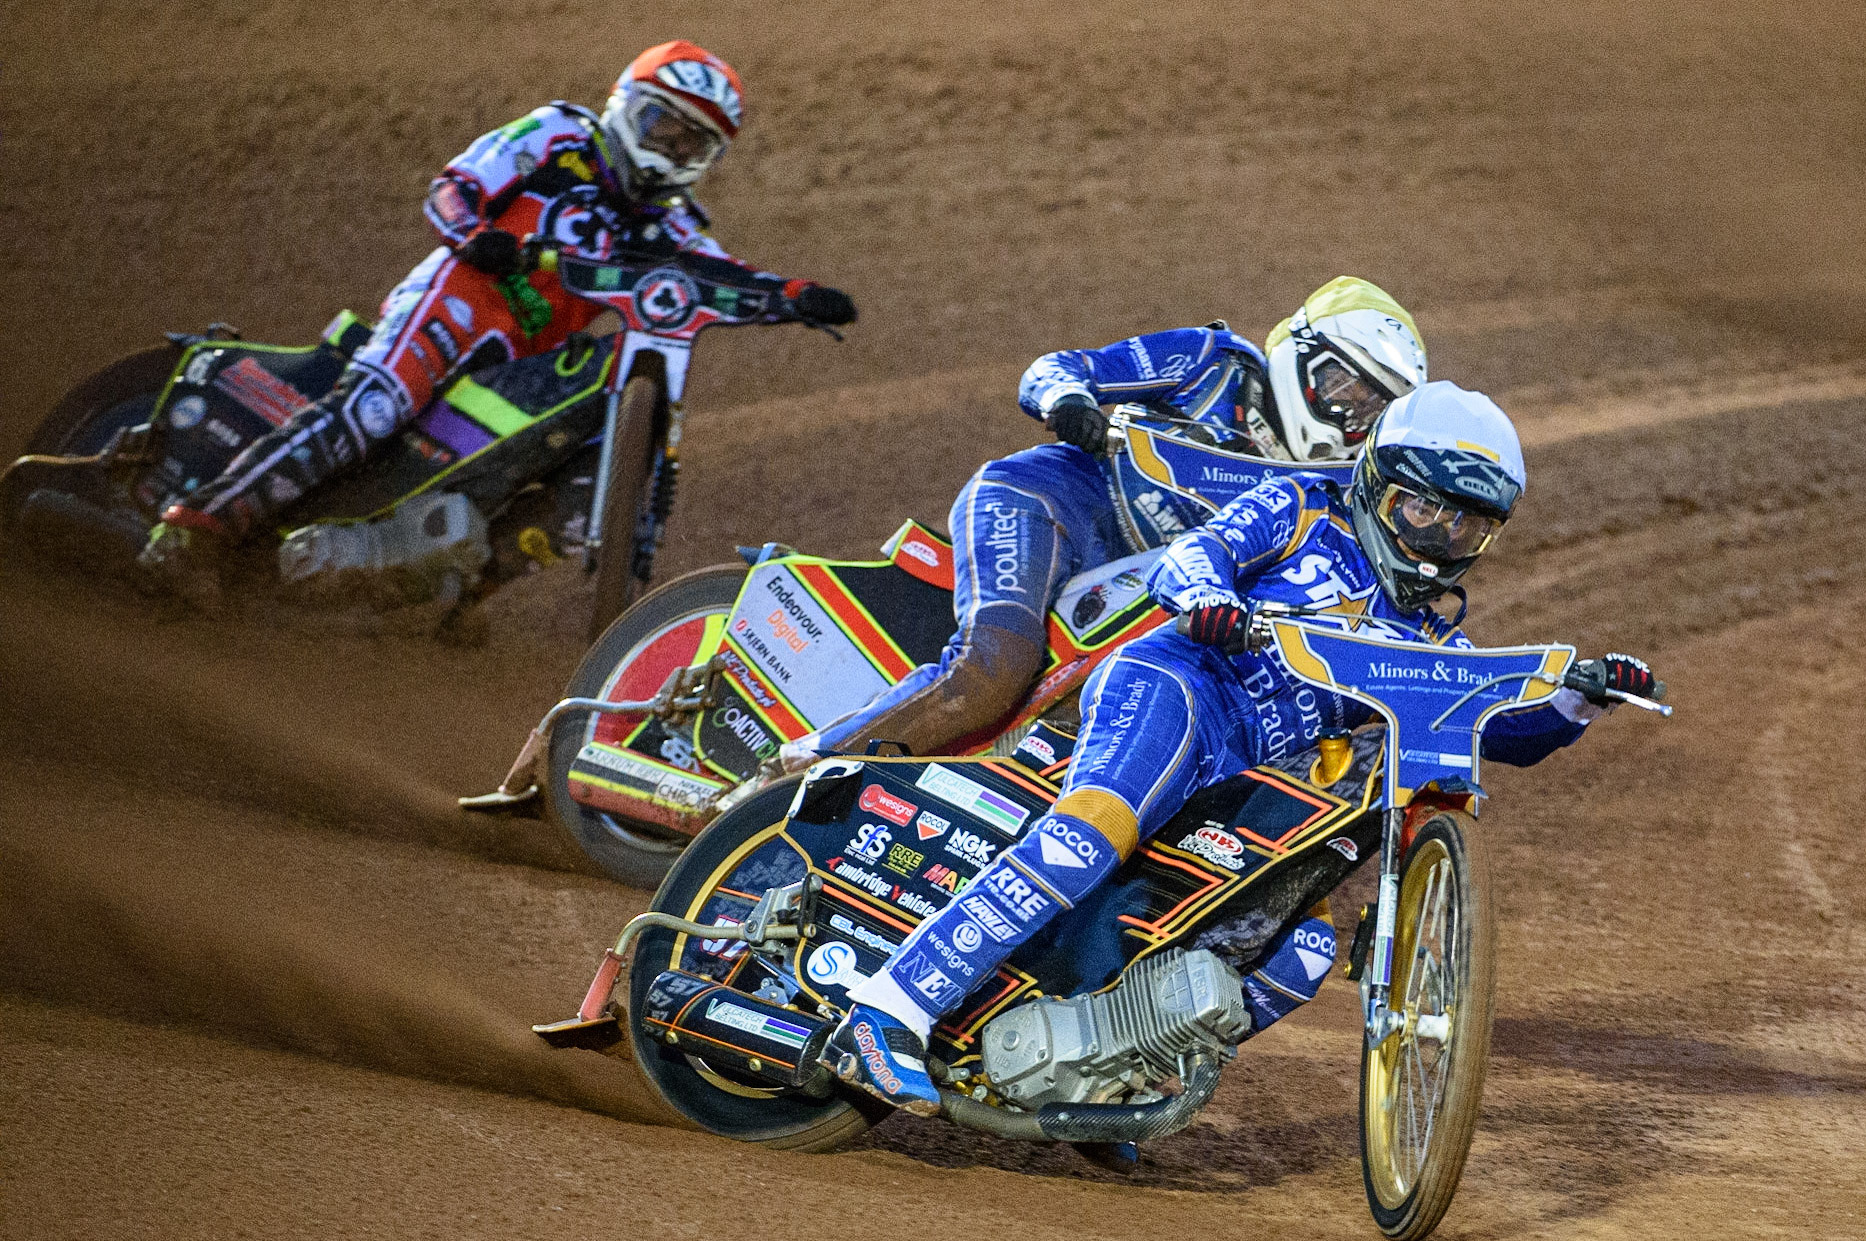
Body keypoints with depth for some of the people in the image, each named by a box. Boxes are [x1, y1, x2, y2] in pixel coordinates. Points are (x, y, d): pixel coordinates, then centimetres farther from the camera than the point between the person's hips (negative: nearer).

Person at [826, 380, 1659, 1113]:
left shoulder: (1426, 638, 28)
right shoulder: (1302, 510, 13)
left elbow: (1506, 724, 22)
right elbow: (1192, 554, 0)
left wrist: (1583, 695, 2)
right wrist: (1205, 594, -24)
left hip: (1245, 785, 7)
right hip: (1175, 688, -7)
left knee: (1302, 952, -10)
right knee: (1094, 833, -35)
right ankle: (887, 1015, -42)